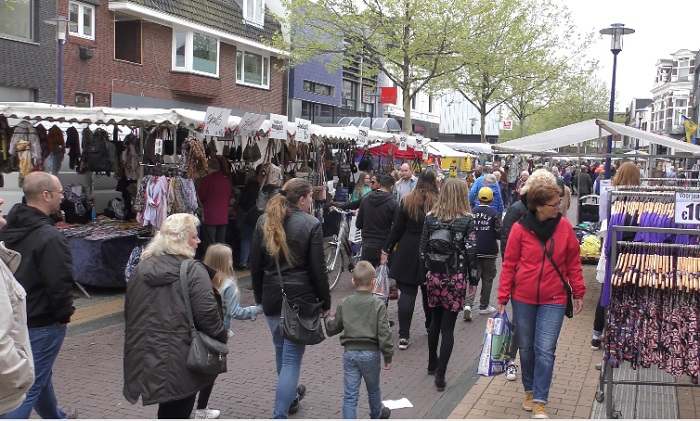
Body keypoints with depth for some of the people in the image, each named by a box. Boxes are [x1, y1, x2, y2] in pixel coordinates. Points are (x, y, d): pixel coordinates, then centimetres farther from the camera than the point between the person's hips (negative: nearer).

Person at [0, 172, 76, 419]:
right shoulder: (50, 238, -24)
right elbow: (59, 285, -25)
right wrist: (65, 314, -9)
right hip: (42, 322, -9)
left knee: (40, 373, 26)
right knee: (30, 386, 1)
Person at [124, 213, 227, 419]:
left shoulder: (141, 268, 7)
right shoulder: (193, 271, -15)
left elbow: (130, 311, 16)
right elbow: (207, 314, -18)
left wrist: (137, 343, 27)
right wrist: (221, 339, -2)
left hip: (147, 355, 6)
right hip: (181, 359, -6)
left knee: (167, 408, 21)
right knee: (178, 409, 8)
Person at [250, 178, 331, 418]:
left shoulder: (264, 221, 4)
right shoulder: (311, 225, -11)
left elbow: (255, 265, 8)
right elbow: (318, 270, -10)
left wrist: (259, 296, 18)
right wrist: (325, 302, 0)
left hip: (272, 297, 6)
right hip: (301, 298, -5)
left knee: (282, 350, 24)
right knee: (292, 357, 0)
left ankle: (290, 396, 45)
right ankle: (279, 415, -1)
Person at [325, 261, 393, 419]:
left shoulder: (344, 304, -1)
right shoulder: (378, 305, -10)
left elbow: (332, 329, 6)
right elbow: (384, 334, -13)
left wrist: (328, 320, 28)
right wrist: (388, 356, -3)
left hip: (350, 353, 1)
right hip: (371, 353, -1)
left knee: (350, 395, 3)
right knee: (373, 388, 23)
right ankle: (376, 415, 47)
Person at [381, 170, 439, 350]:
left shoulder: (407, 202, -4)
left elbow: (397, 229, -2)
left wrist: (386, 249, 6)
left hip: (408, 254, 0)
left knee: (407, 293, 0)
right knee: (429, 291, 18)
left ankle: (403, 335, -4)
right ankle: (431, 327, 36)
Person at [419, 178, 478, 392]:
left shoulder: (430, 217, 0)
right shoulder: (467, 220, -8)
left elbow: (423, 249, 3)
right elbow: (471, 252, -8)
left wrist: (425, 275, 14)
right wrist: (473, 281, 1)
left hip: (434, 276, 3)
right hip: (455, 278, -3)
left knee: (435, 321, 21)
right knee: (448, 326, 1)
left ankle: (432, 363, 35)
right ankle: (440, 375, -1)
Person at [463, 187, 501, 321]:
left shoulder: (472, 213, -3)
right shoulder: (494, 214, -10)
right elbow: (499, 233, -11)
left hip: (474, 251, 2)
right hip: (489, 251, -2)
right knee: (487, 278, 12)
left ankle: (468, 304, -14)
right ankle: (484, 306, 21)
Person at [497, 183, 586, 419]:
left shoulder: (564, 226, -4)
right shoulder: (520, 229, -8)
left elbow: (573, 262, 4)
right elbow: (509, 264, -3)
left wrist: (578, 293, 4)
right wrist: (503, 298, -3)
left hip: (553, 300, 0)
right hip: (523, 298, 1)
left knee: (545, 350, -6)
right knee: (526, 348, 14)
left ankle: (540, 402, 5)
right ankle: (530, 391, 34)